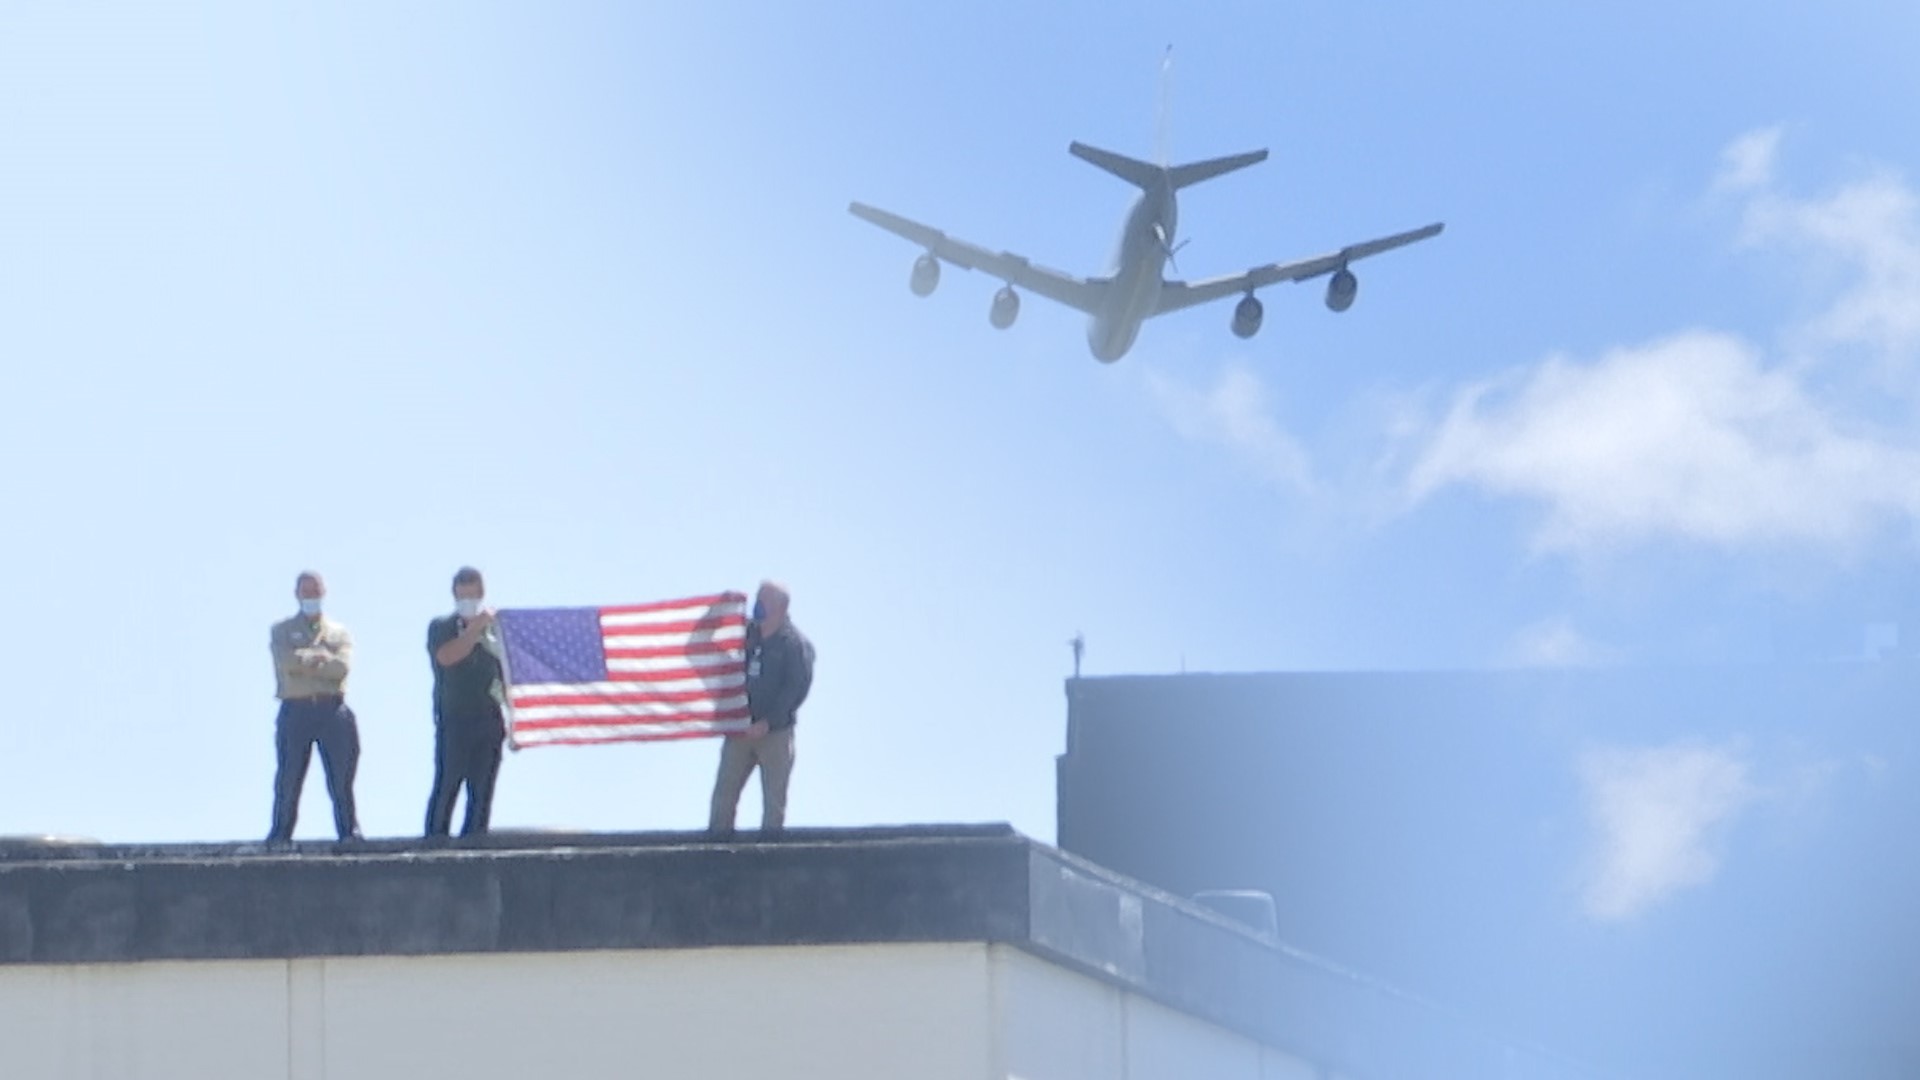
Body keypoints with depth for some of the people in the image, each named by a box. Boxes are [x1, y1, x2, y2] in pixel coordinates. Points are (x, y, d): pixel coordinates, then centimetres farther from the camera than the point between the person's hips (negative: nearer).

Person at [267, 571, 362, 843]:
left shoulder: (339, 632, 17)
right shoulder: (282, 631, 15)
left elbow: (342, 666, -3)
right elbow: (287, 661, -6)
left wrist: (305, 661, -6)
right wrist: (320, 657, -2)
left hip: (332, 710, 1)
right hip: (295, 710, -1)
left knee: (341, 780, -1)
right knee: (288, 779, -3)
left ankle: (350, 834, 0)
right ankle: (279, 838, -2)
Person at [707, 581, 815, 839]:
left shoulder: (796, 644, -3)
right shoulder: (747, 635, 12)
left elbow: (797, 688, -10)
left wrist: (768, 723, -16)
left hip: (776, 732, -4)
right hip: (740, 730, 4)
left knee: (774, 797, -2)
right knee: (724, 790, 1)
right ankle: (716, 838, 3)